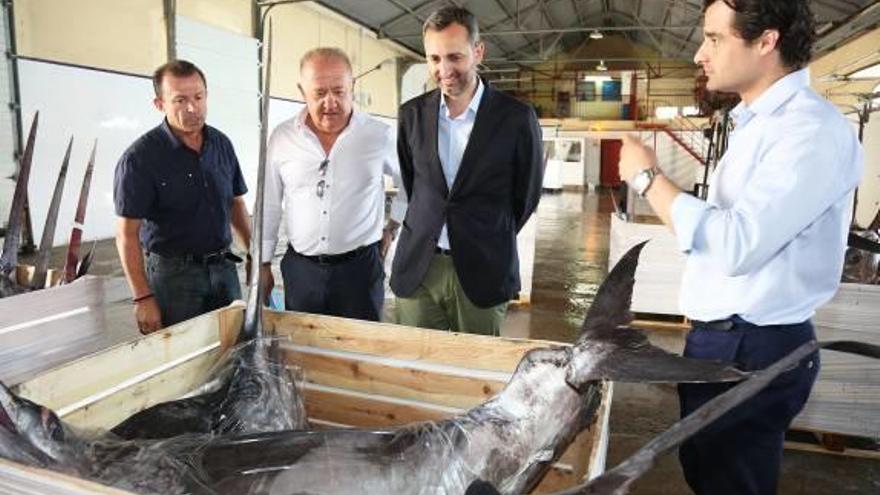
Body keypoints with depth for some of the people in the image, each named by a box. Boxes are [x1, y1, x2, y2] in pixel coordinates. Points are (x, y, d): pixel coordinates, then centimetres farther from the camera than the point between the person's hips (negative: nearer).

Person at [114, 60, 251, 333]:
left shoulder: (221, 144, 4)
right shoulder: (140, 157, -12)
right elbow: (127, 234, -12)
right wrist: (143, 298, -15)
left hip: (223, 267, 5)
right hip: (174, 272, -5)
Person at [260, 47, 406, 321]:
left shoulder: (381, 136, -5)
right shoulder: (281, 137, 0)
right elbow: (269, 205, 8)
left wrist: (392, 228, 9)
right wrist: (263, 263, 10)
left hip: (361, 267, -1)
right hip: (300, 268, 2)